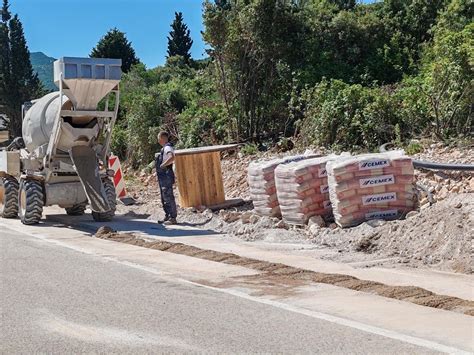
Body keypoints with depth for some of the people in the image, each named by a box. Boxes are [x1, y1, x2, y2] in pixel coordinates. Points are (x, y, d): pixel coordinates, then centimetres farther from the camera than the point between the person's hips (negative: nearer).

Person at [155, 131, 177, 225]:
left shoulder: (168, 147, -14)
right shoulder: (164, 148, 17)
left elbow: (172, 158, -32)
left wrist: (162, 165, -23)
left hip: (167, 176, -11)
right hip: (162, 177, 11)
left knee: (168, 198, -8)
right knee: (164, 199, 15)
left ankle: (173, 218, -5)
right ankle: (167, 217, 22)